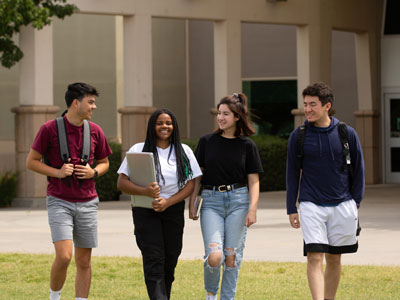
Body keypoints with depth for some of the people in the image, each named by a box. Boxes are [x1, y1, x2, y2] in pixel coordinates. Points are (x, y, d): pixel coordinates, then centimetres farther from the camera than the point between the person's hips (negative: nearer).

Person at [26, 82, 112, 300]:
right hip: (59, 202, -4)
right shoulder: (50, 129, -5)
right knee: (64, 256, -16)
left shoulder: (95, 131, 7)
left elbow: (104, 163, 19)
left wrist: (93, 172, -3)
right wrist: (57, 172, -13)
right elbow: (31, 162, 0)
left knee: (84, 261, 6)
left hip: (87, 203, 4)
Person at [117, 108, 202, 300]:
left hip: (173, 210, 3)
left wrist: (167, 202, -13)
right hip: (145, 212, -3)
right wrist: (145, 191, -22)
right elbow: (122, 183, -4)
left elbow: (190, 184, 2)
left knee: (170, 260, 6)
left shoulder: (184, 152, 7)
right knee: (154, 260, -13)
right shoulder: (138, 150, 0)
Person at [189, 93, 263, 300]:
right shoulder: (207, 142, 5)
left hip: (238, 201, 0)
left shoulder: (247, 145, 3)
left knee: (232, 256, 1)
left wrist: (253, 209, -8)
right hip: (211, 201, 0)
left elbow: (254, 180, 2)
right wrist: (192, 204, 3)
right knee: (214, 256, -13)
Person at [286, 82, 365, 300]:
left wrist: (355, 204, 4)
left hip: (342, 206, 1)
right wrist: (291, 209, 4)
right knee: (315, 258, -11)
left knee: (334, 259, 10)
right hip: (311, 206, -1)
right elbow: (292, 173, 7)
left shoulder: (347, 134, 0)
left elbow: (358, 170, 8)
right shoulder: (298, 136, 0)